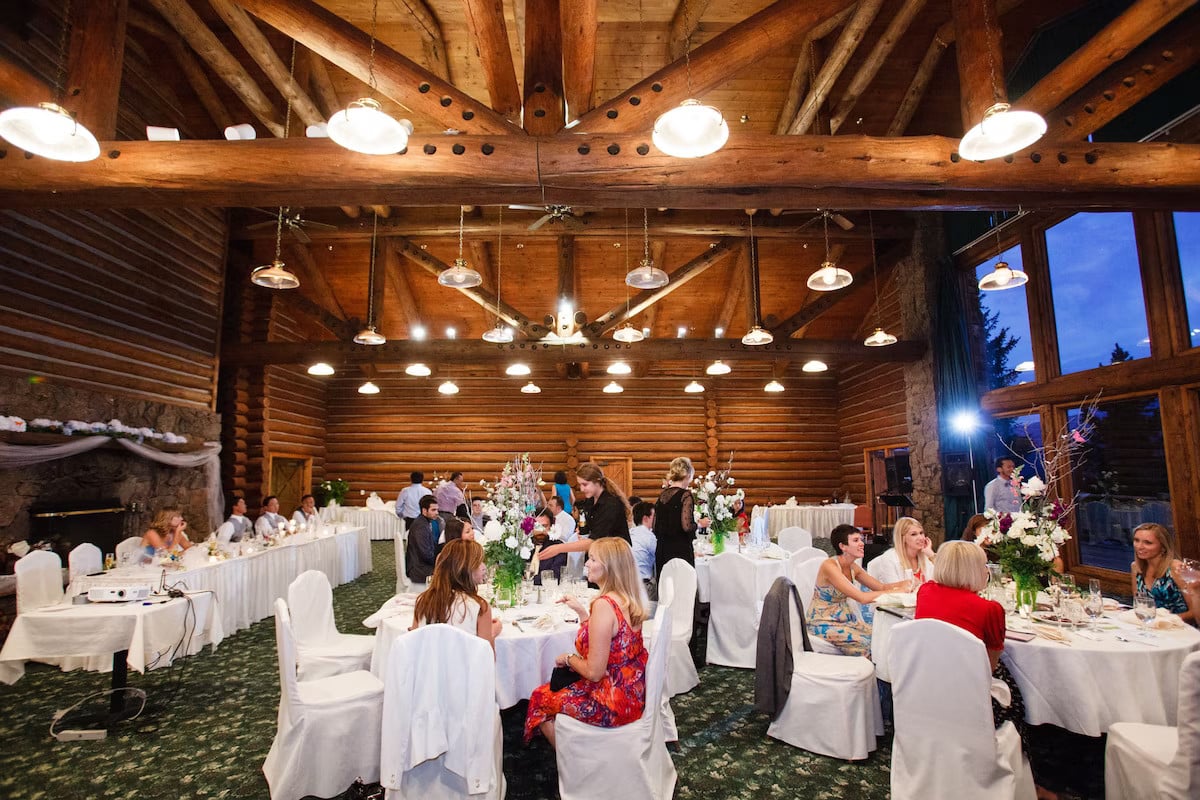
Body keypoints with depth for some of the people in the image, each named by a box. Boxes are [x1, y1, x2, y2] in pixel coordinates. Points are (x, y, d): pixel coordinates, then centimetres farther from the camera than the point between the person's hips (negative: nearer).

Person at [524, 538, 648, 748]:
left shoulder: (604, 605, -26)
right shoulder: (628, 600, 1)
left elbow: (594, 672, -24)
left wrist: (569, 658, -6)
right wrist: (581, 611, 5)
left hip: (612, 703, -8)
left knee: (540, 698, 12)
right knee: (560, 685, 26)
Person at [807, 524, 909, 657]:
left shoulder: (852, 567, 3)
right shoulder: (829, 566, -23)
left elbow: (881, 587, 3)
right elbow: (862, 598, -28)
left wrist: (906, 583, -14)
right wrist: (897, 591, -24)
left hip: (846, 619, 8)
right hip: (823, 624, -8)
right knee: (867, 645, -21)